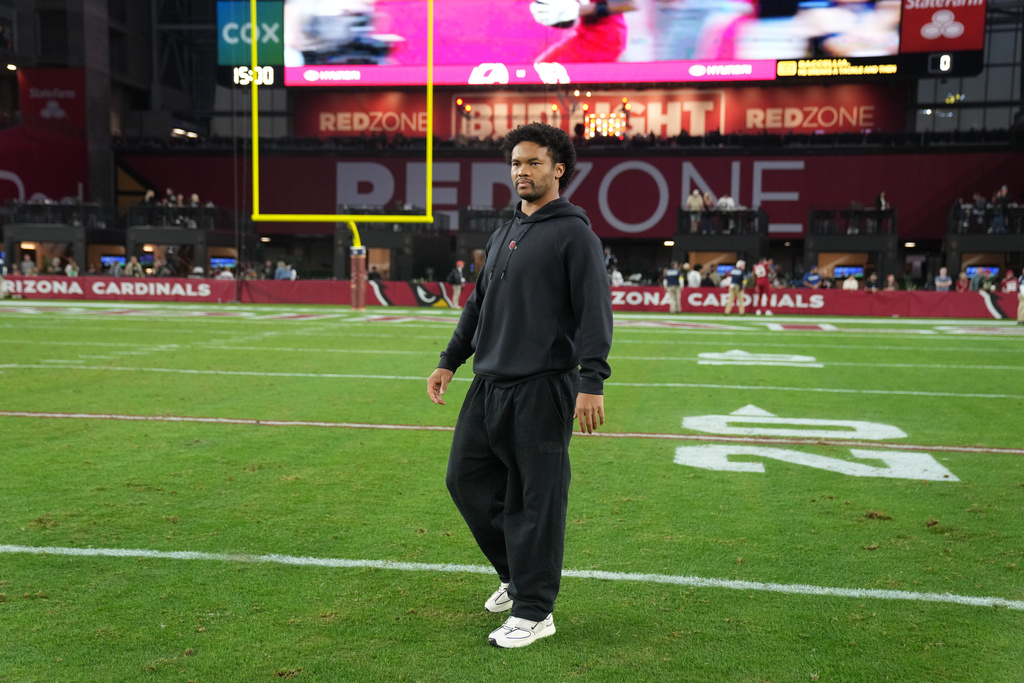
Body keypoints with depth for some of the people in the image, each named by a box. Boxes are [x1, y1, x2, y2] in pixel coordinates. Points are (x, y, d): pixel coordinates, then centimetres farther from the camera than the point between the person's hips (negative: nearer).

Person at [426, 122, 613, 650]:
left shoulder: (573, 233, -5)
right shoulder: (503, 235, 19)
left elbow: (594, 311, -13)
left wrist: (591, 383, -21)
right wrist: (449, 362, 22)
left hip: (542, 389, -8)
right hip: (488, 386, 8)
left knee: (536, 499, -2)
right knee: (464, 478, 11)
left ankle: (534, 610, 12)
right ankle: (518, 574, 29)